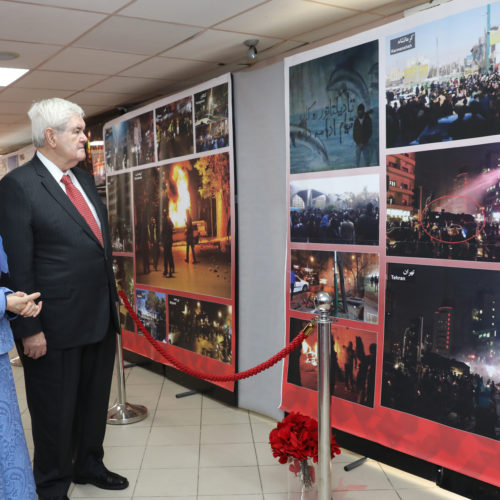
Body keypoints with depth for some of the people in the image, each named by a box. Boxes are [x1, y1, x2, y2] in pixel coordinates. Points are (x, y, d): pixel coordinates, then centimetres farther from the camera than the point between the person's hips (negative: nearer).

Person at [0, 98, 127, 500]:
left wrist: (112, 299, 16)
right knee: (56, 411, 11)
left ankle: (89, 465, 43)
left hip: (101, 317, 7)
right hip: (56, 329, -7)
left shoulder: (84, 179, 10)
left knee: (95, 401, 21)